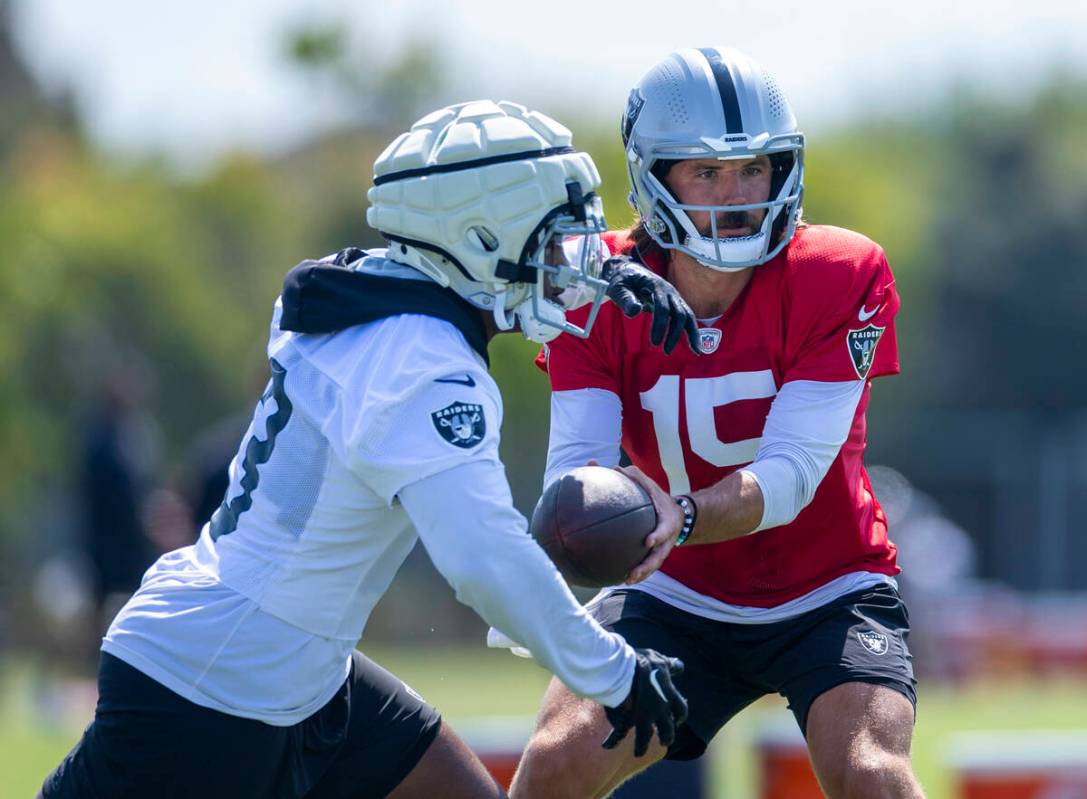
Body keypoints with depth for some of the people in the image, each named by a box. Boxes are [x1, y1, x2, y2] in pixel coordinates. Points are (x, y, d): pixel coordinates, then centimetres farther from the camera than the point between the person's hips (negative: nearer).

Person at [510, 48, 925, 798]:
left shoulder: (840, 279, -17)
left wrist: (682, 519, -46)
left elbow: (791, 474, -25)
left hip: (827, 593, -2)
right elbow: (576, 459, -19)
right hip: (680, 598, 2)